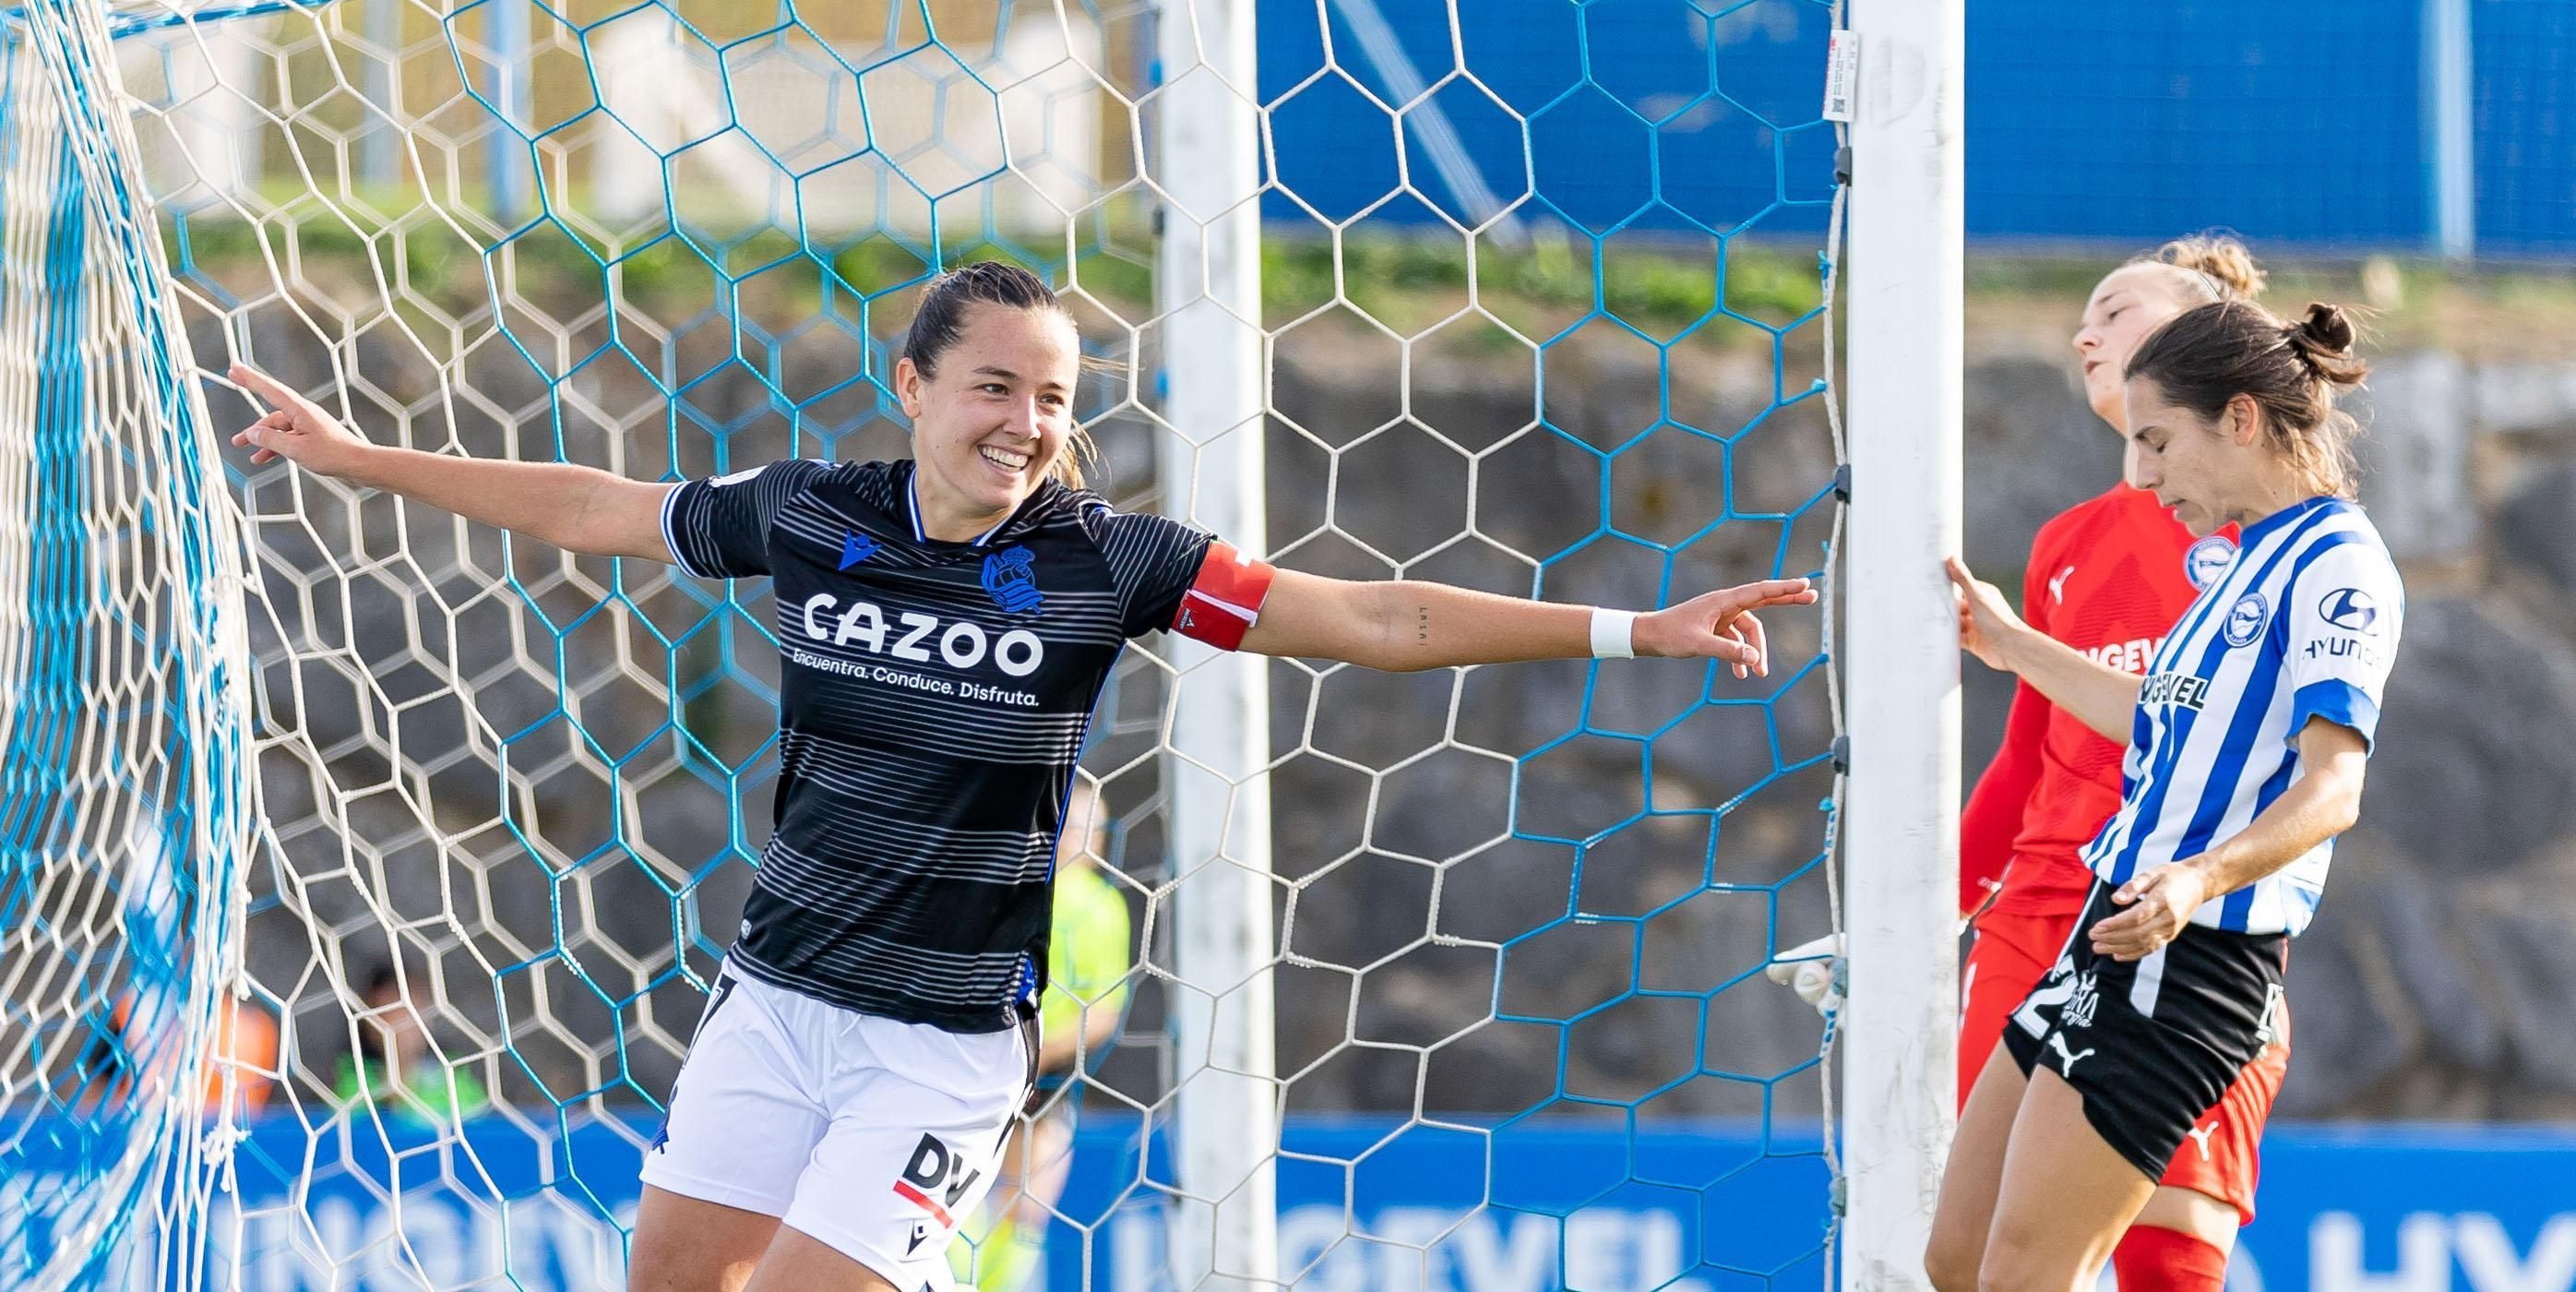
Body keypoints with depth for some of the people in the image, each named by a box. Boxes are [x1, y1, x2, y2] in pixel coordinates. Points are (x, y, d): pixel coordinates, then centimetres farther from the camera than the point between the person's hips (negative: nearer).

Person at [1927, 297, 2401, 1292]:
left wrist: (2199, 880, -41)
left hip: (2185, 965, -10)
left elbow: (2331, 787, -24)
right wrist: (2015, 646, 41)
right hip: (2115, 940, 10)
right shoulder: (2258, 557, 18)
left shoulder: (2337, 566, -13)